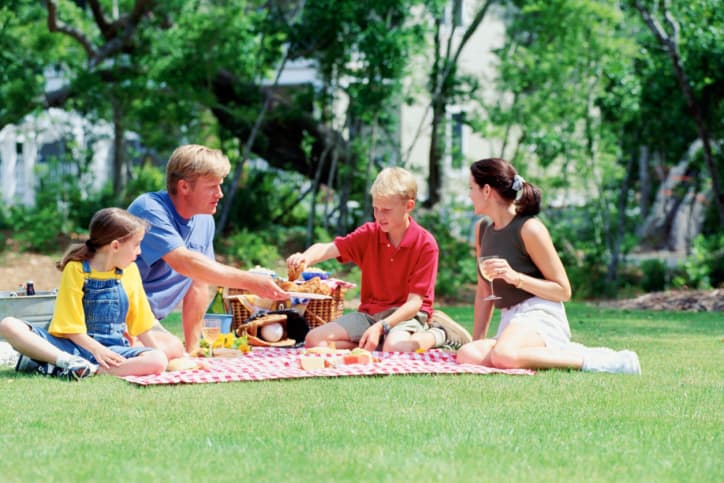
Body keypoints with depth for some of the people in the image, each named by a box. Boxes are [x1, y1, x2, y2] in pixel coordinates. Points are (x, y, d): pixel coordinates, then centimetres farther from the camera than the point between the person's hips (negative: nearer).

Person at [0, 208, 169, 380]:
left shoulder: (130, 271, 6)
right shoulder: (76, 269, -4)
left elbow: (141, 322, 13)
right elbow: (70, 326, -8)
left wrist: (156, 352, 9)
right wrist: (96, 349, -21)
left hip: (113, 348, 3)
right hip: (74, 345, -3)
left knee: (159, 360, -31)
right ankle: (68, 361, -40)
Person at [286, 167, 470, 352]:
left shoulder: (425, 244, -13)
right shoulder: (369, 234, 1)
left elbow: (415, 302, -16)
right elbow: (329, 248, -12)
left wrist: (381, 327, -29)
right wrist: (305, 258, -36)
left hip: (407, 314, -5)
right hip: (369, 313, 5)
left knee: (395, 347, -40)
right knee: (314, 340, -14)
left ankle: (438, 334, -9)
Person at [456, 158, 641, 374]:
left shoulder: (529, 229, -7)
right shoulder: (483, 229, 16)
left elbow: (564, 291, -7)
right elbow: (484, 293, 20)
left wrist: (516, 277, -18)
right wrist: (477, 340, 13)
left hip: (540, 316, -7)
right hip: (510, 320, 7)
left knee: (504, 356, -41)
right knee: (468, 355, -27)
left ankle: (588, 360, -23)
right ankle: (555, 352, -8)